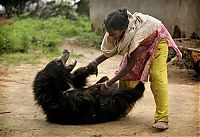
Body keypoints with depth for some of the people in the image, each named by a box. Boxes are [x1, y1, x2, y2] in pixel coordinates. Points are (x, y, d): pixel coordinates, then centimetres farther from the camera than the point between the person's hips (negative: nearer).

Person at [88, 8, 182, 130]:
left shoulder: (134, 34, -44)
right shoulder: (117, 30, -26)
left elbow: (130, 65, -35)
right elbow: (111, 50, -7)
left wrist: (108, 84, -32)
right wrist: (95, 62, -22)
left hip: (156, 40, -7)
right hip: (140, 47, 7)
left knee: (157, 76, -21)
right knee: (124, 73, 2)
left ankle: (162, 118, -21)